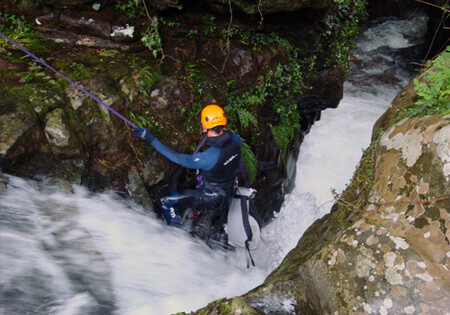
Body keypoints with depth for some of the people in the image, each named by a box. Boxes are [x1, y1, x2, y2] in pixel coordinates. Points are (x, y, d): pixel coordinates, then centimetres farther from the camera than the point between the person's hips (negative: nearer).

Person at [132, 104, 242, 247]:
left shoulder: (209, 157, -36)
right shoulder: (235, 139, -19)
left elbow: (178, 158, -28)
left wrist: (151, 139, -25)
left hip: (211, 199, -7)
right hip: (230, 192, 7)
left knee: (167, 202, 3)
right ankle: (225, 239, 63)